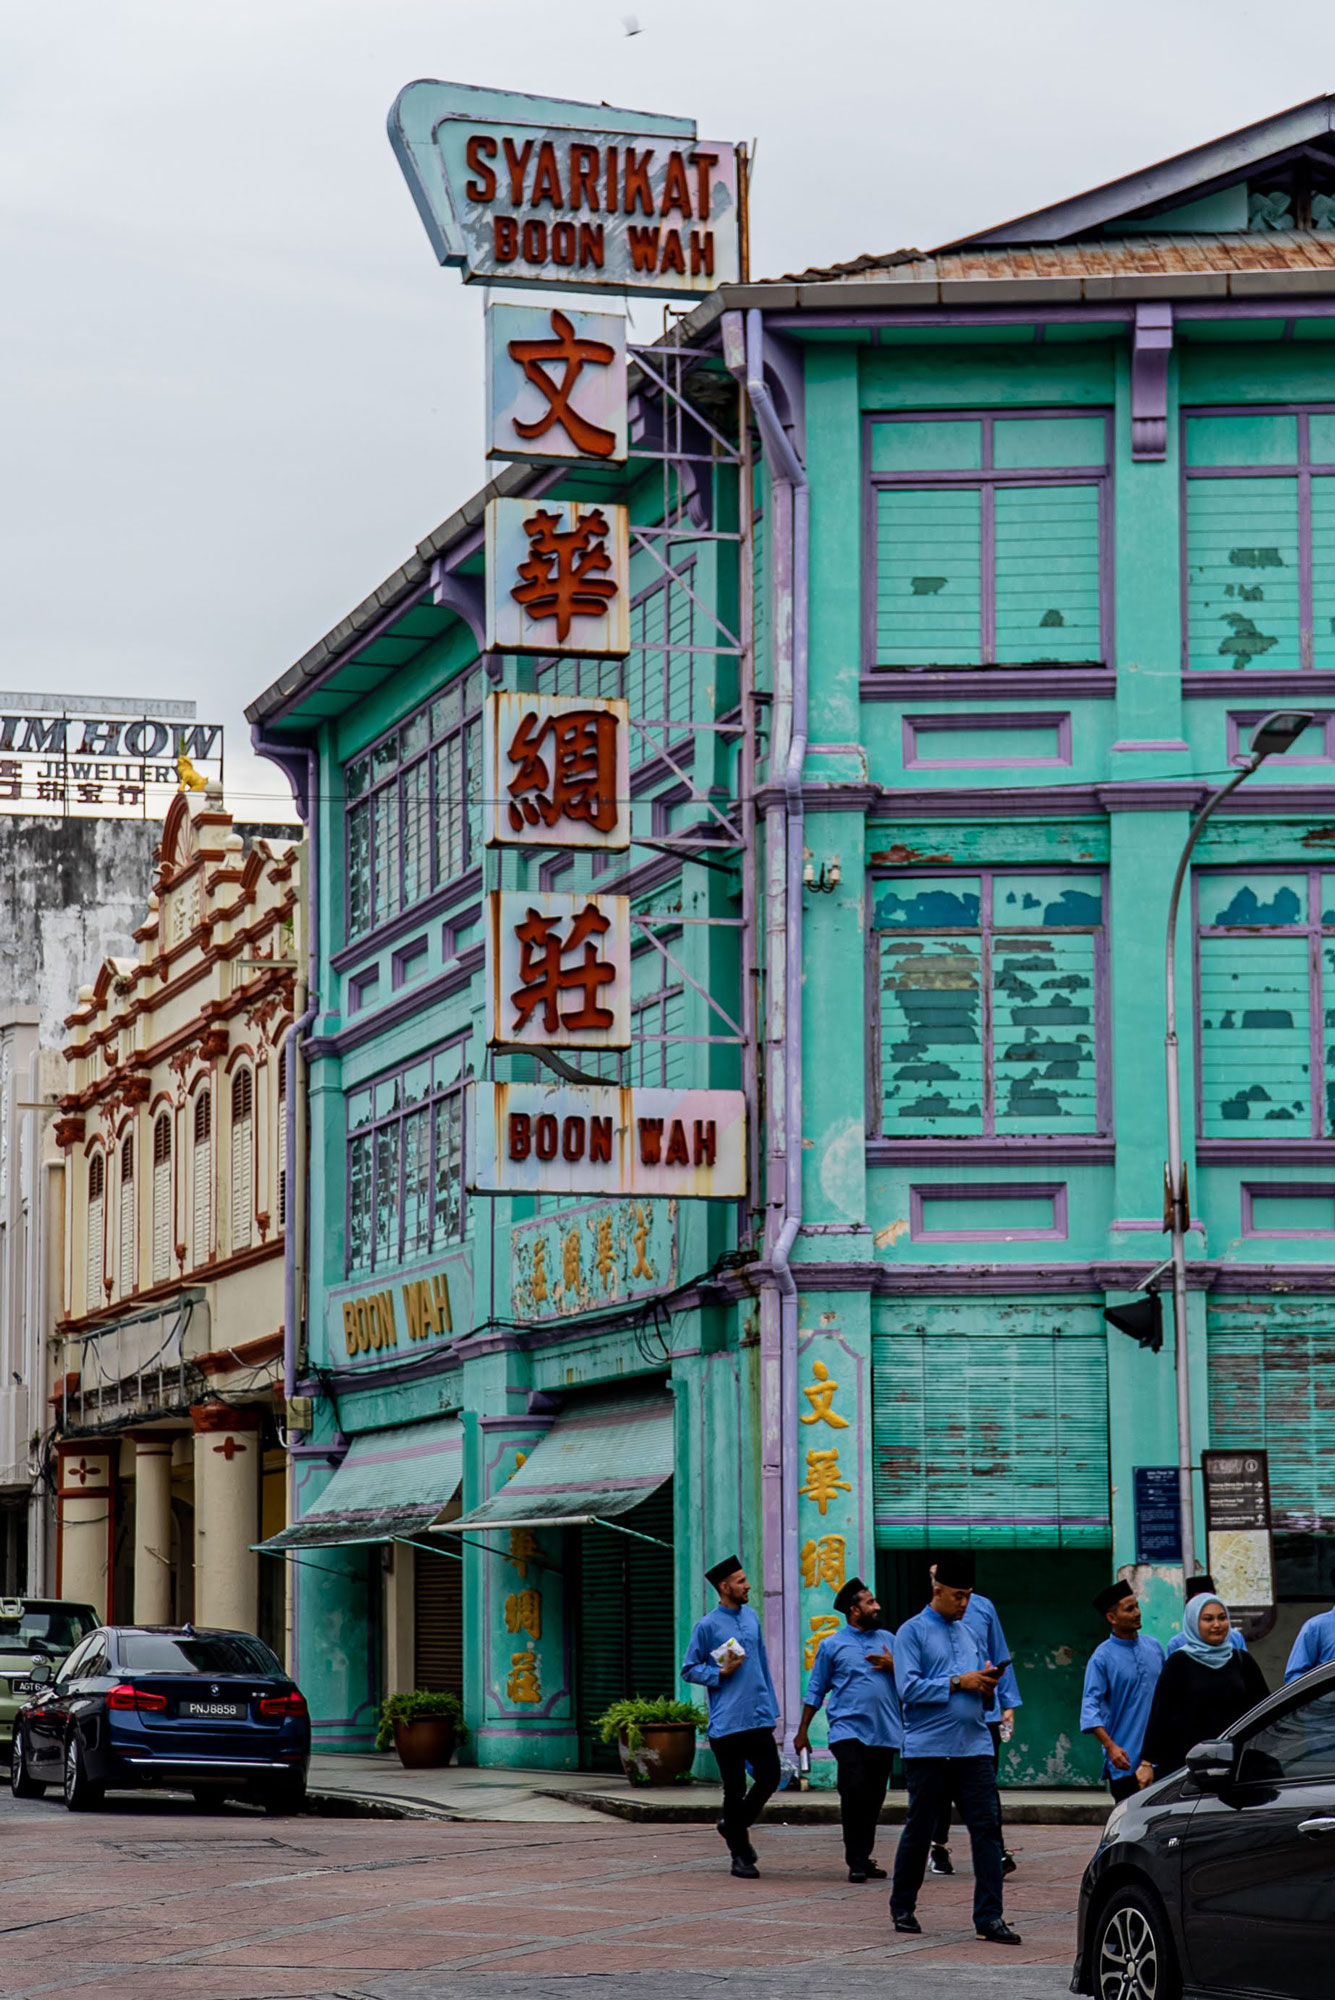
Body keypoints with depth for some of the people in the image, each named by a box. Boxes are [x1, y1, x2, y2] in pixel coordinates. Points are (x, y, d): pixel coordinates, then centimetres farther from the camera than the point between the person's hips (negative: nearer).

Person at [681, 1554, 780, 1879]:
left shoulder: (751, 1617, 12)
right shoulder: (708, 1626, -6)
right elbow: (689, 1669, 0)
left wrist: (771, 1709, 17)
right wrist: (722, 1673, -14)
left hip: (758, 1718, 5)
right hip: (726, 1723, -5)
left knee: (769, 1778, -1)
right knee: (734, 1789, 1)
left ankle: (734, 1826, 23)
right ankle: (740, 1855, 12)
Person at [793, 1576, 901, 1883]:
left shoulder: (888, 1639, 13)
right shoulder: (832, 1645, 5)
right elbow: (816, 1690, 8)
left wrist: (893, 1666, -4)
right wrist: (802, 1731, 7)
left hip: (885, 1733, 4)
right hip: (848, 1729, -4)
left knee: (874, 1797, 6)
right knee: (854, 1789, -17)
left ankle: (864, 1858, 17)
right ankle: (856, 1861, -10)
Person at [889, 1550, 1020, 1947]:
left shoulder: (972, 1633, 17)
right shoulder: (913, 1632, -1)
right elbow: (909, 1688, -12)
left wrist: (988, 1687, -1)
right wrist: (957, 1682, -15)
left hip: (974, 1747, 4)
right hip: (928, 1748, -4)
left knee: (986, 1827, -6)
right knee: (919, 1830, 5)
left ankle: (989, 1917, -7)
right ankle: (902, 1908, 22)